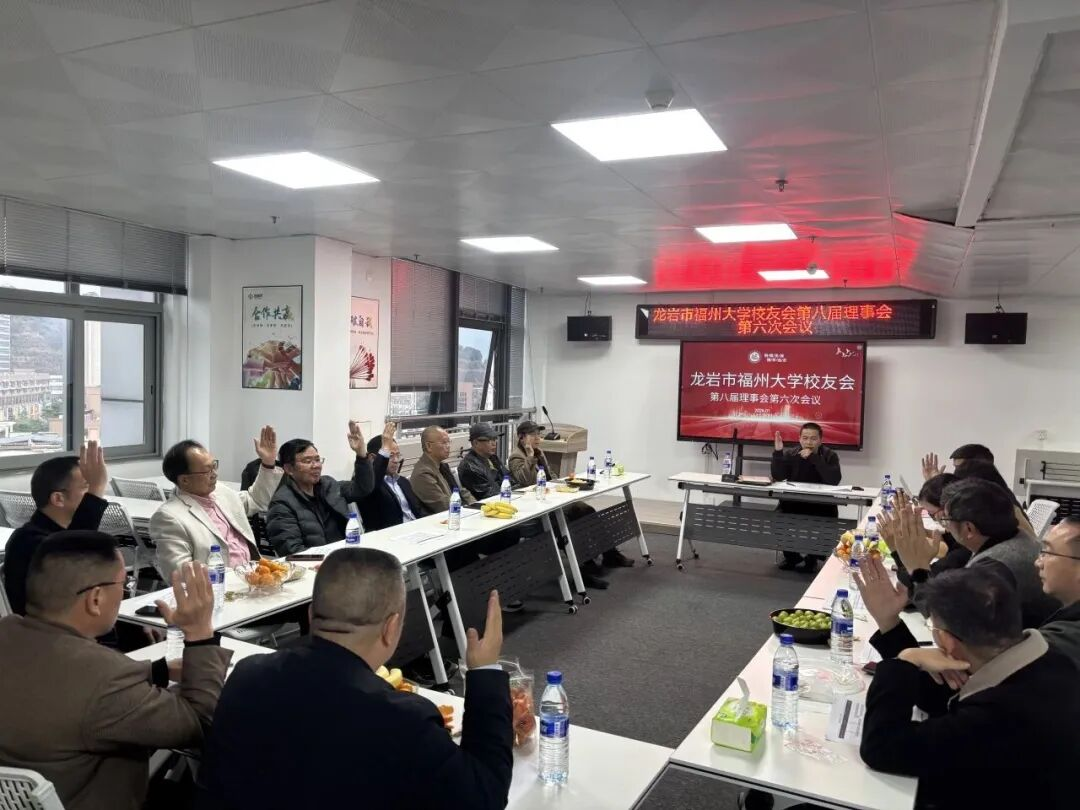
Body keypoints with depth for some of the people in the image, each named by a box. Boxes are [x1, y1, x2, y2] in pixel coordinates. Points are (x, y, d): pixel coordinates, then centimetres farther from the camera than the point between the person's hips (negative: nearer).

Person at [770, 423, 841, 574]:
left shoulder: (830, 456, -3)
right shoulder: (790, 454, 3)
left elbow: (834, 480, -20)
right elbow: (778, 477, -10)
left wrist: (814, 458, -25)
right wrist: (777, 452, -22)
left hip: (821, 506, -2)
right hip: (793, 503, 2)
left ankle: (812, 558, 2)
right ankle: (792, 556, 4)